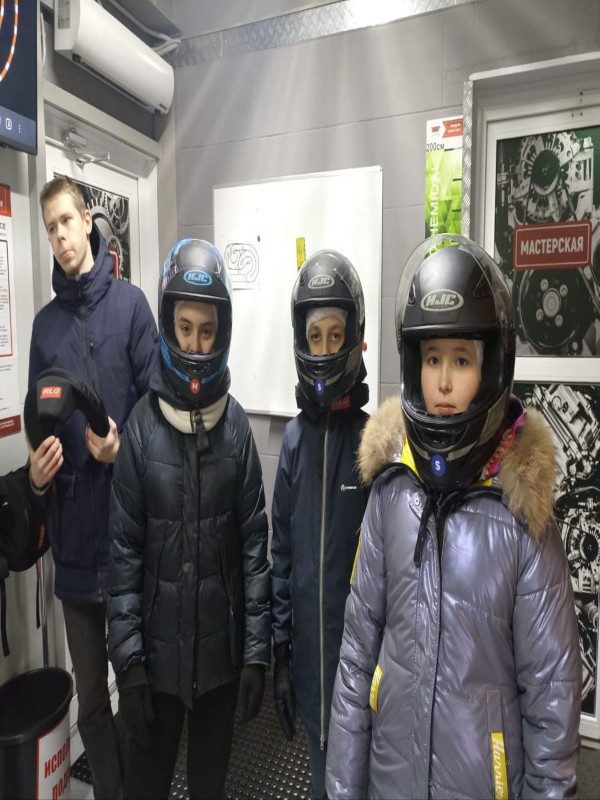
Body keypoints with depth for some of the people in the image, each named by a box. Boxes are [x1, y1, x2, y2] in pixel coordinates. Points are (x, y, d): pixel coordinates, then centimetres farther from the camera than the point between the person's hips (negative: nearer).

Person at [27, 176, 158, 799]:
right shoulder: (44, 323, 10)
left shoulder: (130, 304, -3)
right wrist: (35, 470, -5)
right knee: (90, 695, 17)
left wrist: (123, 448, -21)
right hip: (72, 531, 4)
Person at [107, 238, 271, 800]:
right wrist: (127, 660, -8)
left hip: (222, 651, 1)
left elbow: (255, 543, -5)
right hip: (158, 651, -1)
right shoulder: (142, 426, -11)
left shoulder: (236, 426, -8)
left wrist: (257, 651, -4)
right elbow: (125, 550, -8)